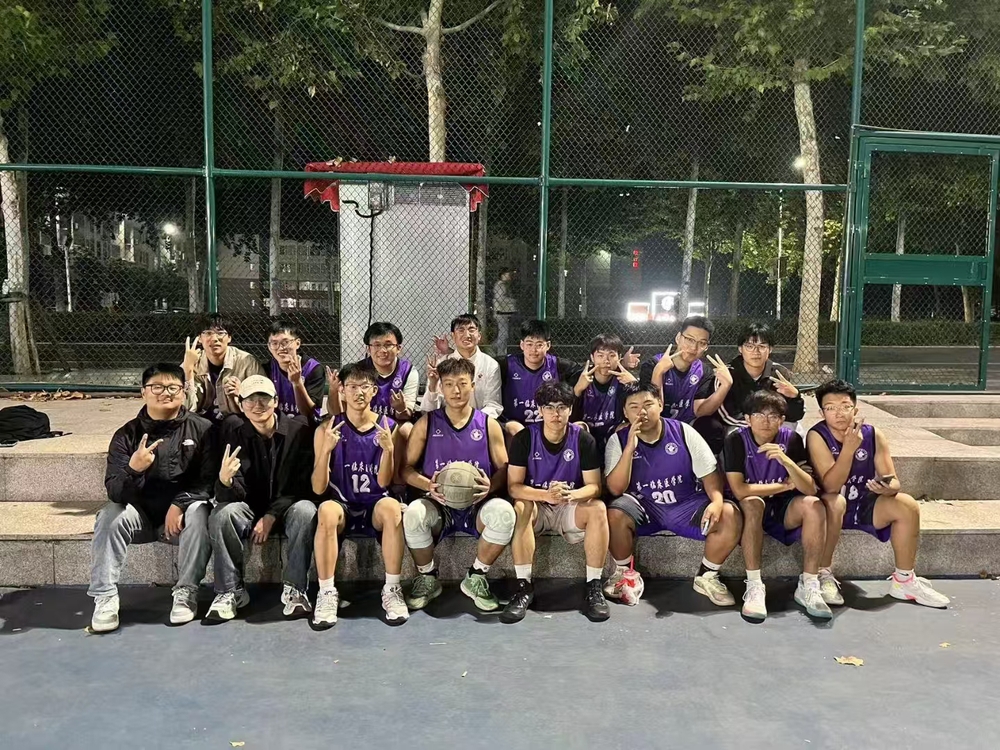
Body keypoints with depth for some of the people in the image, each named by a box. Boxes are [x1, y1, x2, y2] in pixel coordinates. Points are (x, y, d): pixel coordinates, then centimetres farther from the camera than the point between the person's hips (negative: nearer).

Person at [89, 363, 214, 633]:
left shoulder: (201, 429, -6)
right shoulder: (127, 434, -3)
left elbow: (209, 480, -9)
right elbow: (114, 491, -12)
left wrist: (180, 504, -25)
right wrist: (133, 469, -34)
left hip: (183, 510, -1)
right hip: (141, 513, 2)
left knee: (199, 513, -32)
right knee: (110, 515, -26)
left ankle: (187, 591, -21)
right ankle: (104, 597, -20)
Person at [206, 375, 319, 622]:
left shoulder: (298, 430, -11)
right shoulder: (234, 432, -9)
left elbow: (302, 485, -8)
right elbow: (234, 495, -14)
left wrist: (271, 516, -18)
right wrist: (225, 480, -39)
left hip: (287, 507, -1)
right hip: (249, 509, 1)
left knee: (305, 511, -33)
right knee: (221, 514, -29)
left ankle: (295, 589, -19)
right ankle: (230, 591, -14)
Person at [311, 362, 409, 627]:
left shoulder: (388, 427, 1)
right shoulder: (327, 429, 0)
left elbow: (384, 482, -5)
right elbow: (318, 488, -6)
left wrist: (388, 449, -23)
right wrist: (326, 449, -22)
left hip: (375, 507, 0)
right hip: (342, 506, 0)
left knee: (391, 506, -34)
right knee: (327, 509, -35)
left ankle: (392, 590, -23)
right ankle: (327, 593, -24)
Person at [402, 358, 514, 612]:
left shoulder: (489, 425, 7)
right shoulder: (426, 424, 6)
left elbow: (504, 468, 6)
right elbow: (407, 468, 4)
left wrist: (491, 486, -17)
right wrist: (429, 485, -16)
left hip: (477, 506, 0)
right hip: (438, 506, 0)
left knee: (504, 512, -33)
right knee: (413, 513, -33)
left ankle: (476, 578, -8)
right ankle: (427, 578, -4)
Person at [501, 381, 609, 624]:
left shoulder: (583, 439, -7)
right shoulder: (524, 438, -10)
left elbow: (594, 486, -9)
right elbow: (514, 486, -14)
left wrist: (571, 494, -33)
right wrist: (546, 495, -34)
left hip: (570, 509, 1)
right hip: (536, 506, -1)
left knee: (598, 508, -29)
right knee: (520, 508, -34)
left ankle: (594, 586, -21)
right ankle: (524, 586, -27)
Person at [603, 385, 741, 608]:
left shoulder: (684, 432, -7)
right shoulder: (618, 440, -7)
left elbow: (709, 474, -2)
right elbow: (615, 490, -15)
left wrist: (717, 501, -24)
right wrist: (630, 447, -23)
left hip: (687, 505, 1)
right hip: (644, 507, -1)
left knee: (730, 516, -24)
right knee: (614, 515, -33)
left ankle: (706, 577, 1)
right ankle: (625, 573, -3)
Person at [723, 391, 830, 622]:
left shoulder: (792, 439, -10)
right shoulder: (736, 440, -16)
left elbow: (810, 489, -17)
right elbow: (739, 490, -24)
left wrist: (785, 460, -33)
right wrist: (784, 486, -16)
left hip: (783, 508, 3)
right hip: (749, 509, -3)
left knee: (814, 505, -26)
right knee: (753, 503, -36)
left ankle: (808, 586, -19)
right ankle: (754, 586, -31)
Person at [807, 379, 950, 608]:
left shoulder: (873, 435, -7)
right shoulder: (817, 436, -20)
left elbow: (893, 481, -6)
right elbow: (830, 487, -28)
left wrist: (887, 487, -31)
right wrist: (849, 447, -38)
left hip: (863, 506, 5)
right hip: (832, 507, -4)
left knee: (908, 505, -17)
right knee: (834, 503, -37)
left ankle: (904, 580, -2)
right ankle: (824, 575, -19)